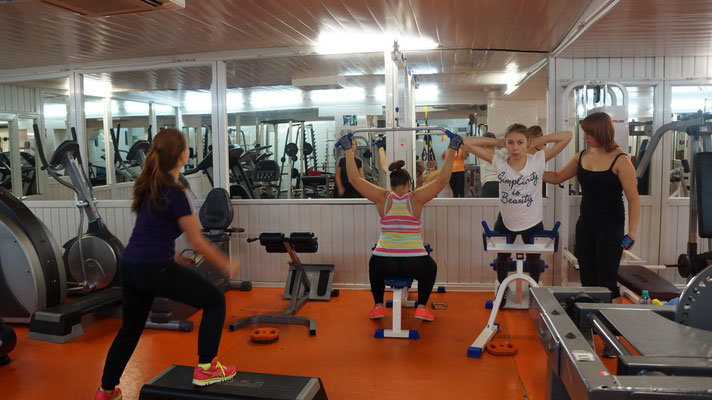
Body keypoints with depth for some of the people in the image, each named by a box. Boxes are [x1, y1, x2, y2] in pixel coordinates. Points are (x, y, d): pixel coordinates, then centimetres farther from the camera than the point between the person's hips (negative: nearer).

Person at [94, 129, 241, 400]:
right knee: (215, 301, 8)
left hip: (129, 265, 8)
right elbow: (198, 242, -12)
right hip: (156, 269, -8)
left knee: (130, 330, 25)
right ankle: (205, 368, 7)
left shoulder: (147, 186, 10)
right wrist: (228, 265, 0)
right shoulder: (175, 192, -15)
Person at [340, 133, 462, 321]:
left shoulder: (382, 198, 1)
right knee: (430, 267, 34)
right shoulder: (416, 198, -1)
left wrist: (349, 151, 10)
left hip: (384, 263, 1)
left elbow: (354, 178, 3)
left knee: (375, 266, 37)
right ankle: (422, 307, 21)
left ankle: (378, 306, 27)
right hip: (414, 263, -1)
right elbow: (443, 179, -2)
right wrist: (452, 150, 3)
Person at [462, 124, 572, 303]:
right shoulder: (499, 162, -14)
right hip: (505, 221, 0)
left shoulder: (538, 160, -16)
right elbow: (468, 142, -16)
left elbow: (566, 136, -19)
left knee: (534, 260, 21)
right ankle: (502, 290, 46)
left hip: (532, 222, 0)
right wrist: (499, 141, -15)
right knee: (502, 257, 20)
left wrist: (536, 141, -16)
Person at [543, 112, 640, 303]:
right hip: (585, 224, 6)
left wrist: (631, 232, -15)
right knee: (587, 280, 11)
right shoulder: (582, 157, 6)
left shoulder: (620, 161, -12)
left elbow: (633, 199, -11)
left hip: (610, 227, -6)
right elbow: (557, 177, 18)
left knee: (607, 281, -4)